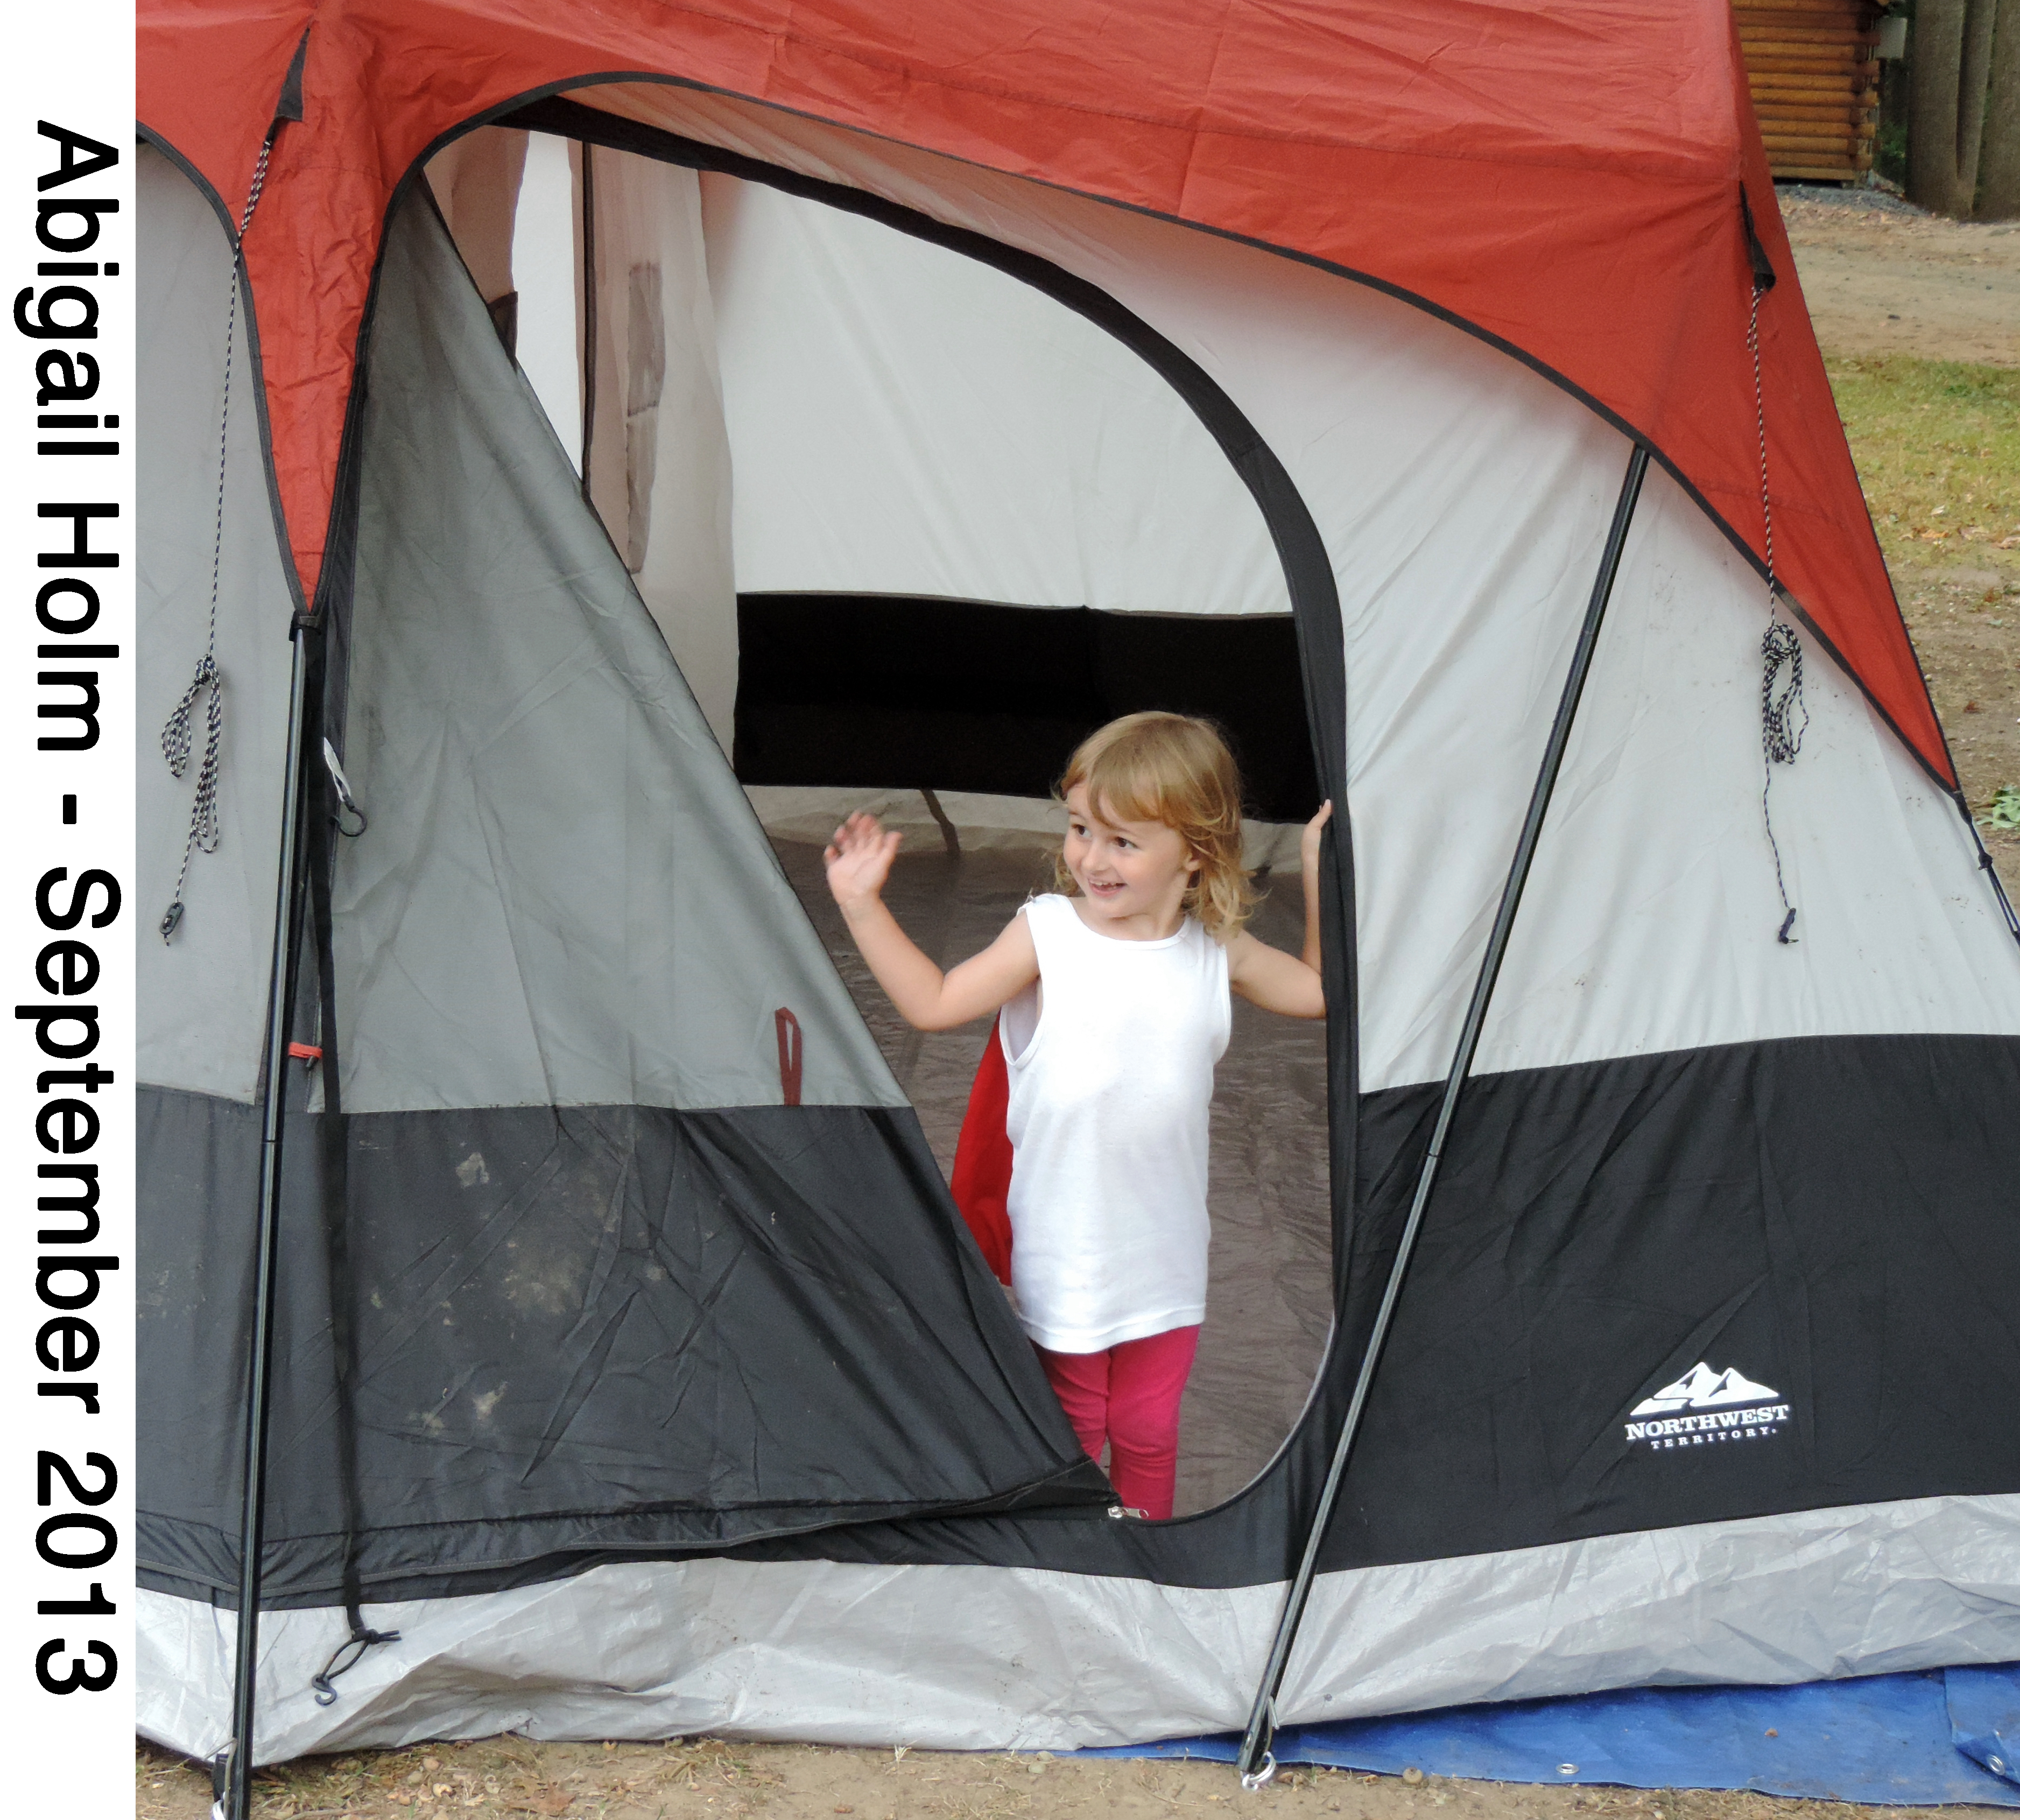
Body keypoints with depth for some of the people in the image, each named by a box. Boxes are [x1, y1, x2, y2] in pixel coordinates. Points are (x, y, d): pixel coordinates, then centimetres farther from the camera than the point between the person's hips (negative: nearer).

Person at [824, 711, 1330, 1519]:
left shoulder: (1219, 950, -2)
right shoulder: (1046, 932, -10)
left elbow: (1320, 992, 13)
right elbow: (933, 1003, -6)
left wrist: (1317, 876, 3)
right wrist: (863, 907, -11)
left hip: (1165, 1250, 2)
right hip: (1066, 1248, -2)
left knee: (1149, 1429, 15)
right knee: (1070, 1423, 11)